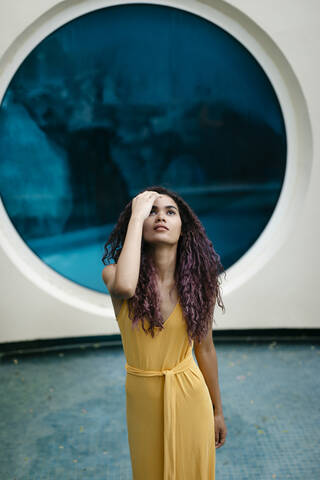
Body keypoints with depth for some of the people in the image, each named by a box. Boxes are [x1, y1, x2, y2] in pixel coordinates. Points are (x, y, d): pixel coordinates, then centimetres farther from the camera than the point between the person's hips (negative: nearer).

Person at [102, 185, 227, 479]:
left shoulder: (198, 282, -8)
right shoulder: (113, 273, -14)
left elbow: (205, 349, 1)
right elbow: (123, 286, -40)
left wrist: (218, 411, 9)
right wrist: (137, 215, -30)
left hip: (191, 396, 1)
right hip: (144, 397, 0)